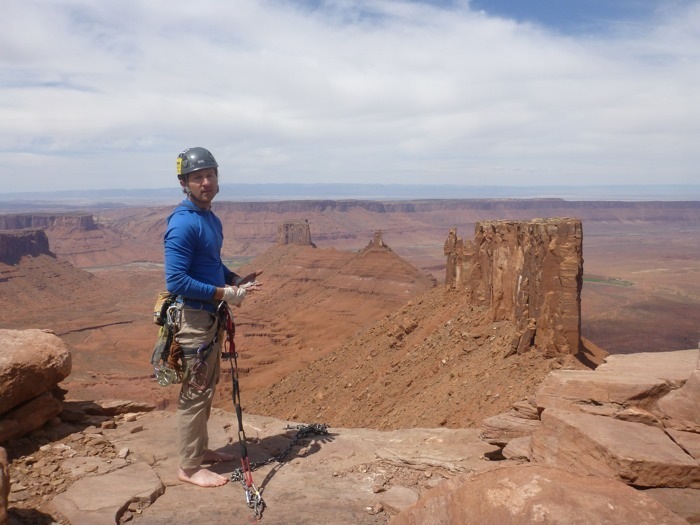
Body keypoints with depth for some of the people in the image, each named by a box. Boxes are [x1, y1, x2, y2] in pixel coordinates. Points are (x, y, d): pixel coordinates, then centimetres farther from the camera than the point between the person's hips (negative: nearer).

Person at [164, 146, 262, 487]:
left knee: (207, 387, 20)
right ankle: (189, 467, 17)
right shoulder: (183, 224, -20)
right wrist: (224, 294, -21)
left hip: (211, 315, 9)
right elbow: (176, 281, -25)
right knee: (195, 392, 1)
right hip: (193, 317, -9)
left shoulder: (212, 219, 9)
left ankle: (200, 449, 36)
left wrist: (237, 281, 4)